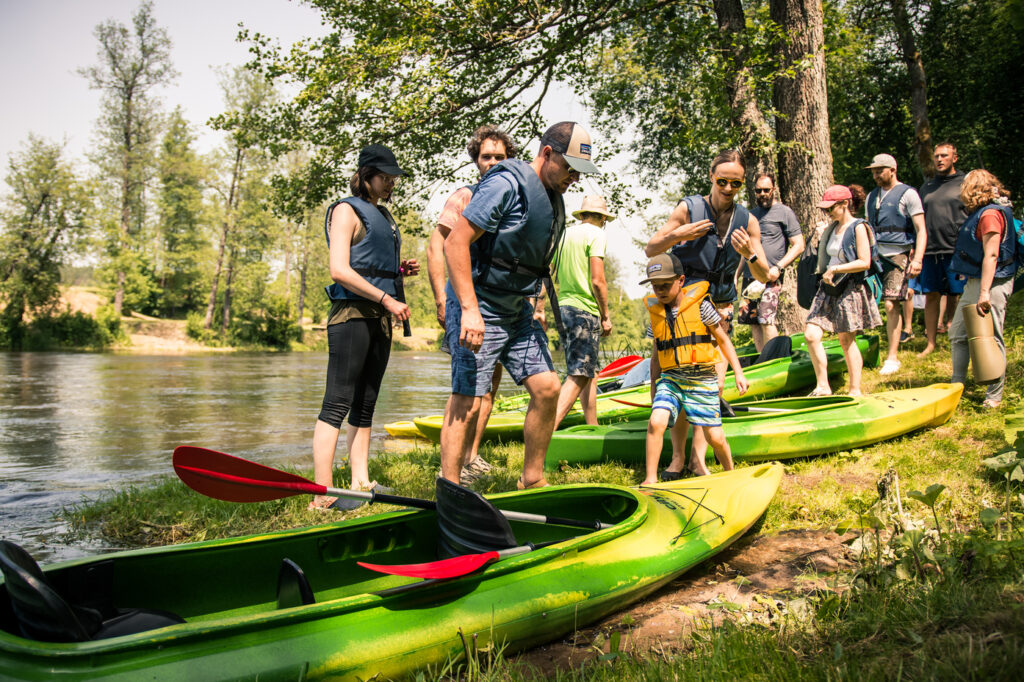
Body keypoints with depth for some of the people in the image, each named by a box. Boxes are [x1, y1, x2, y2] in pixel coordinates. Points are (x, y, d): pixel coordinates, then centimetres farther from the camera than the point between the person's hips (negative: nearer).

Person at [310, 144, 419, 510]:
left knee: (365, 405, 9)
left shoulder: (383, 215, 21)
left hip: (380, 318, 9)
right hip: (352, 313, -9)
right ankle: (323, 494, -13)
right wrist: (387, 298, -17)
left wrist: (401, 269, 10)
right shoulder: (347, 210, -4)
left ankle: (361, 483, 14)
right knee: (338, 404, -12)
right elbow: (340, 270, -14)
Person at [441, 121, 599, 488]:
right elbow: (456, 242, -22)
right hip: (479, 307, -9)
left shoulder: (554, 199, 13)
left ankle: (532, 480, 17)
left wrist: (532, 303, 19)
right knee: (467, 402, -7)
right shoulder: (507, 183, -16)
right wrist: (469, 310, -27)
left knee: (547, 388, 3)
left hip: (518, 310, 9)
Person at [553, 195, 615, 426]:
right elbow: (597, 281, -13)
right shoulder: (595, 234, -5)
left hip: (563, 306, 8)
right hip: (584, 311, -8)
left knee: (589, 372, 17)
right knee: (578, 376, -11)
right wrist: (606, 316, -4)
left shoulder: (564, 235, 16)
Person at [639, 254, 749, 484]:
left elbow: (723, 340, 6)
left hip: (702, 379, -2)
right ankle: (650, 479, -11)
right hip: (670, 378, 3)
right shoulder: (655, 312, 8)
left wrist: (739, 373, 4)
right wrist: (653, 387, 21)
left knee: (714, 436, -3)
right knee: (656, 422, -21)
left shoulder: (700, 305, -3)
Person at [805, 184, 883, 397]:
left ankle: (855, 390, 14)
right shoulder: (832, 228, 13)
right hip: (829, 288, 7)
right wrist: (825, 274, 10)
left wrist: (834, 270, -18)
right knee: (811, 335, -5)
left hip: (850, 289, -7)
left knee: (847, 340, 1)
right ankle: (823, 387, 3)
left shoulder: (858, 228, -9)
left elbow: (864, 262, -18)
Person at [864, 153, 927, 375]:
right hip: (874, 256, 6)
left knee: (891, 305, -10)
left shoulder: (908, 194, -2)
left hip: (897, 256, -6)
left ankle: (892, 358, -5)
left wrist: (917, 259, -17)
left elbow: (921, 231, -7)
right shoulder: (872, 196, 17)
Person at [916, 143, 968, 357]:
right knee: (931, 297, 5)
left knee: (958, 296, -2)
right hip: (930, 251, 4)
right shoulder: (927, 187, 17)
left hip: (956, 251, -4)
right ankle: (930, 343, 12)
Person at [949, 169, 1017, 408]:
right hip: (974, 282, 11)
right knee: (958, 334, 14)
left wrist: (984, 292, -26)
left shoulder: (991, 214, -16)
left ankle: (995, 396, 4)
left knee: (991, 339, -4)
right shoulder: (981, 213, 15)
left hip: (991, 284, -11)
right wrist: (976, 289, 19)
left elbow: (991, 255, -23)